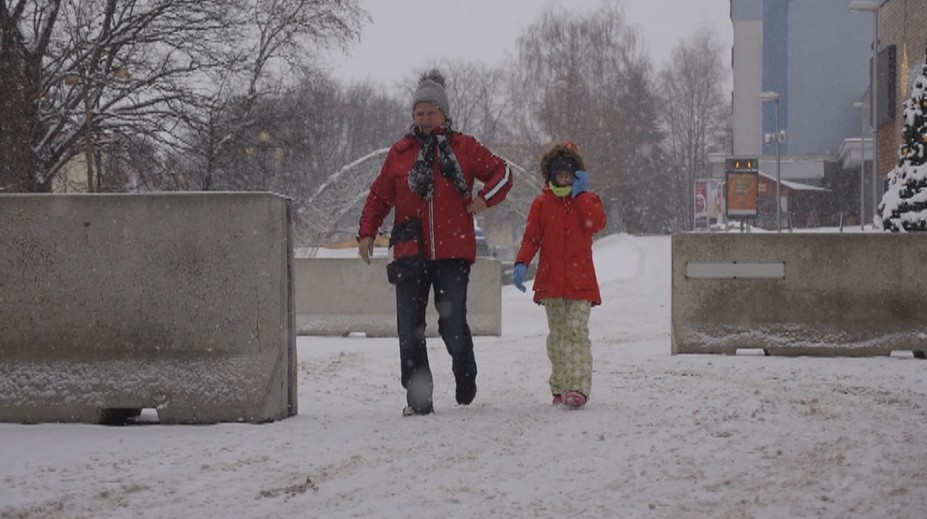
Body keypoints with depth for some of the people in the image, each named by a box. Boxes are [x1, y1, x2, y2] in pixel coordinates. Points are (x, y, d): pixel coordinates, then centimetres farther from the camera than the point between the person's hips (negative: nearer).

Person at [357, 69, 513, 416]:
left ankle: (466, 381, 23)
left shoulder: (463, 148, 7)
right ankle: (418, 398, 9)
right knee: (409, 331, 0)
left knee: (453, 326, -6)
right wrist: (367, 233, 2)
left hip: (453, 253, -2)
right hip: (410, 254, 2)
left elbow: (502, 173, 14)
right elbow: (379, 195, 13)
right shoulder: (400, 152, 10)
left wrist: (485, 199, -2)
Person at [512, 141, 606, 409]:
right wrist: (521, 264, -9)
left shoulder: (587, 199, 7)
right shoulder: (541, 204, 9)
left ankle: (578, 387, -18)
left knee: (577, 331, -12)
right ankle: (560, 387, 13)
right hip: (550, 279, 2)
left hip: (580, 280, -2)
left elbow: (597, 223, -14)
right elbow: (531, 238, 6)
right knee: (557, 335, 7)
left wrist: (580, 194, -13)